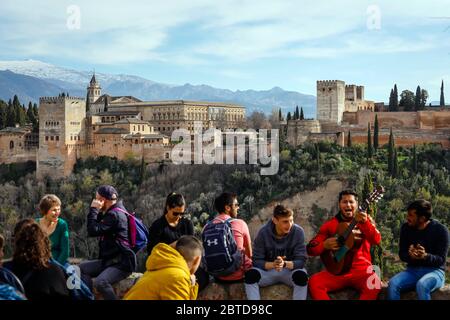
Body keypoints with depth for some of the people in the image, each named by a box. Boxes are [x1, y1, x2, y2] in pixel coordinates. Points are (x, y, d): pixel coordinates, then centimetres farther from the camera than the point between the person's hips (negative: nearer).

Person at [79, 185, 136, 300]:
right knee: (82, 268, 1)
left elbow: (93, 231, -20)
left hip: (122, 263, -10)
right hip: (110, 260, 10)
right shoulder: (111, 212, 16)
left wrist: (93, 209, -11)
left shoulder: (115, 215, -16)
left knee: (100, 282, -31)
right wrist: (97, 211, 10)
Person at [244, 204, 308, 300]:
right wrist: (273, 264, -33)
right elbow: (256, 261, -14)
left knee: (301, 276, -34)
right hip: (268, 270, 1)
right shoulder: (263, 232, -15)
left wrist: (284, 264, -36)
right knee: (251, 274, -29)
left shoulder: (298, 231, -16)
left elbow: (301, 261, -17)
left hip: (290, 270, 0)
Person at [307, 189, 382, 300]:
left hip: (360, 270, -1)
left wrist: (365, 223, -28)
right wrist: (324, 245, -15)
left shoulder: (365, 220, 7)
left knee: (374, 284, -34)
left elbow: (376, 240, -12)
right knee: (314, 282, -26)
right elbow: (311, 248, 6)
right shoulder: (330, 224, 8)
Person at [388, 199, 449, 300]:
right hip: (412, 270, 4)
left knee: (421, 285, -38)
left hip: (434, 271, -4)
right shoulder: (406, 228, 3)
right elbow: (402, 254, 5)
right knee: (393, 283, -28)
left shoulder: (440, 230, -9)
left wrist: (425, 256, -31)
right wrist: (410, 255, -20)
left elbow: (441, 259, -10)